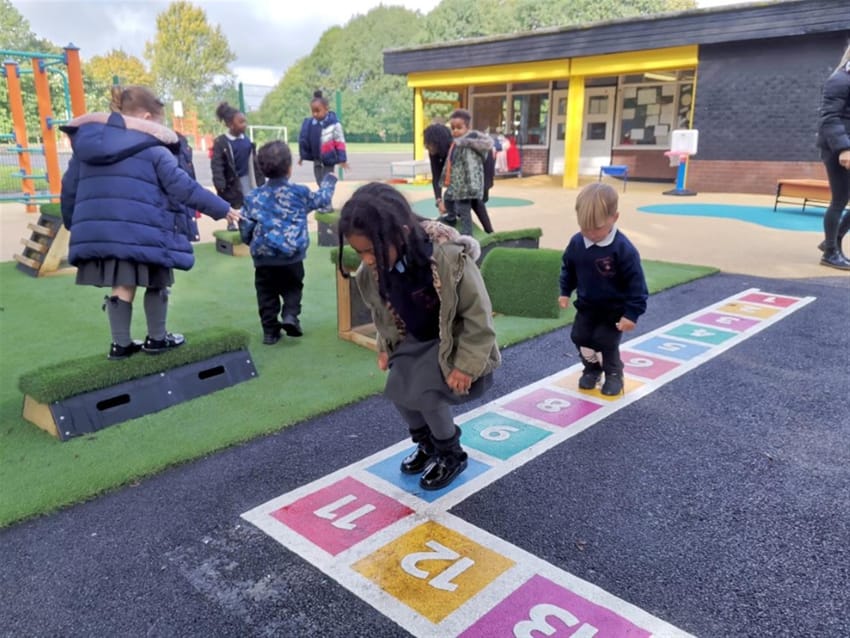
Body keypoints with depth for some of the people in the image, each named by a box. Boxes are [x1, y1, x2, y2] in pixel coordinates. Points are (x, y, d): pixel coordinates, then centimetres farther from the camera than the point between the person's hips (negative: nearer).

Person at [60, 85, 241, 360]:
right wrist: (222, 209, 2)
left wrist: (73, 224, 30)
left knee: (121, 286, 13)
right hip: (142, 232, -5)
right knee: (155, 284, 13)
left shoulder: (86, 141, 15)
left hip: (99, 230, 5)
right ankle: (156, 338, 24)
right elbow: (184, 188, -5)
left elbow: (69, 188, 17)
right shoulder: (153, 148, -3)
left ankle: (121, 344, 18)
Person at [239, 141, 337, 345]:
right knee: (293, 287, 20)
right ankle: (290, 315, -2)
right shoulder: (300, 192, 0)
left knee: (267, 293, 14)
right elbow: (322, 199, 18)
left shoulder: (253, 197, 2)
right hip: (292, 256, -1)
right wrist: (329, 180, 35)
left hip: (263, 257, 1)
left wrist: (251, 242, 25)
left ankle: (270, 330, 13)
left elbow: (245, 228, 4)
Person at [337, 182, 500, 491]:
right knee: (397, 390, -9)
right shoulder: (373, 269, -18)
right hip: (416, 339, 6)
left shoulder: (450, 258, -35)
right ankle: (426, 443, 23)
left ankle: (451, 454, 7)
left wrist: (466, 364, -22)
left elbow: (478, 316, -24)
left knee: (426, 392, -22)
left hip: (456, 340, -6)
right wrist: (386, 346, 5)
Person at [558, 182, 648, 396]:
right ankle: (592, 369, 29)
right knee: (580, 337, 3)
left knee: (605, 342, -6)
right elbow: (568, 268, 9)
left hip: (615, 309, -5)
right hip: (586, 305, 5)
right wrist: (565, 291, 7)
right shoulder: (576, 243, -11)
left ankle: (614, 373, 22)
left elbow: (635, 283, -21)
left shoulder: (623, 249, -26)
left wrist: (632, 313, -22)